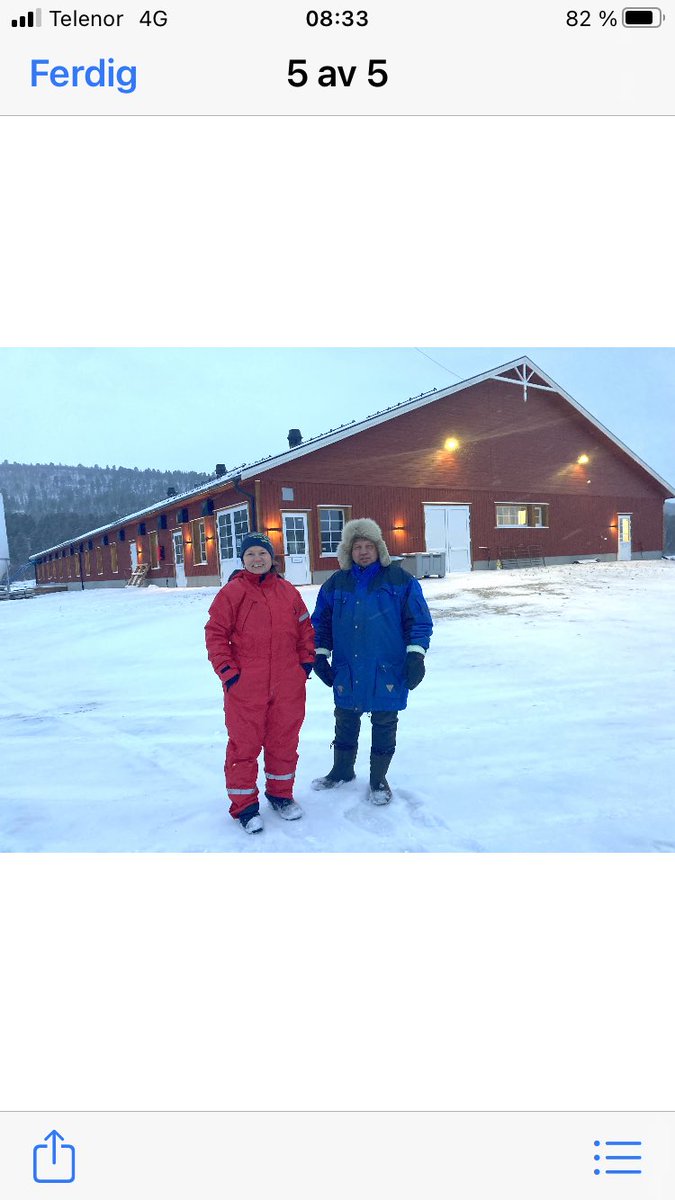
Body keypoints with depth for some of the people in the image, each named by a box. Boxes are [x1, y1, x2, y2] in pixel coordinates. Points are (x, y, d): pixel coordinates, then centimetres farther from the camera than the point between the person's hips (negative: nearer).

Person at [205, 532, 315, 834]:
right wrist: (227, 671, -9)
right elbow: (215, 633, -4)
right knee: (244, 744, 4)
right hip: (245, 686, -3)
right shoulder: (232, 592, -4)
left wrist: (306, 661, 7)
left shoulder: (289, 592, 8)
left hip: (288, 684, 4)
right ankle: (244, 805, 19)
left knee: (284, 740, 14)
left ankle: (281, 793, 33)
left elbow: (305, 629, 16)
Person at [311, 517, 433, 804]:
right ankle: (342, 770, 38)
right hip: (346, 671, 3)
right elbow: (321, 623, 13)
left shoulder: (400, 580, -4)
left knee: (384, 725, 9)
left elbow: (418, 620, -2)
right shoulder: (336, 583, 5)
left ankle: (378, 779, 27)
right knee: (345, 722, 17)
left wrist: (415, 654, -10)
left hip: (387, 670, -3)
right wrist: (320, 656, 7)